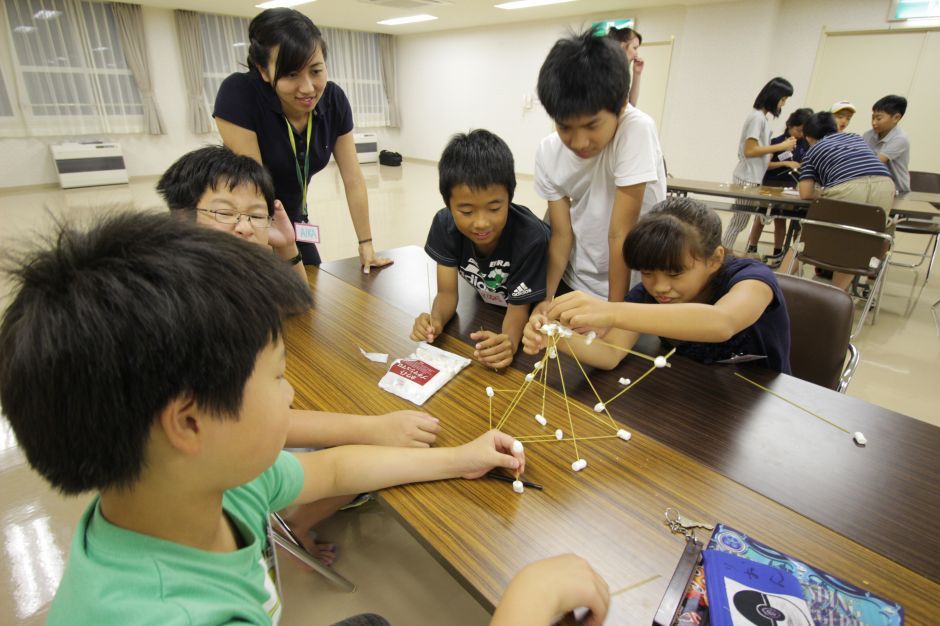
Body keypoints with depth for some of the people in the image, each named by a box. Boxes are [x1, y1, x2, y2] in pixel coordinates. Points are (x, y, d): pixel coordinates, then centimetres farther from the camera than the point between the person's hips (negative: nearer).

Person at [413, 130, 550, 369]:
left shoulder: (531, 237, -37)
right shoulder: (444, 224, -24)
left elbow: (518, 306, -27)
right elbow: (447, 292, -19)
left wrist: (509, 341, -50)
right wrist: (435, 321, -43)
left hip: (537, 305, -3)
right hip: (487, 305, 4)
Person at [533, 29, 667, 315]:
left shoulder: (636, 129, -26)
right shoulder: (548, 153, -13)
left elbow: (621, 233, -27)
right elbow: (561, 233, -10)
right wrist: (548, 298, -23)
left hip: (633, 285, -4)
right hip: (575, 282, 4)